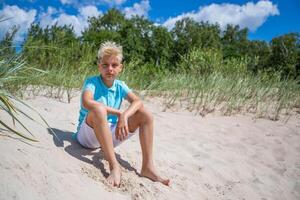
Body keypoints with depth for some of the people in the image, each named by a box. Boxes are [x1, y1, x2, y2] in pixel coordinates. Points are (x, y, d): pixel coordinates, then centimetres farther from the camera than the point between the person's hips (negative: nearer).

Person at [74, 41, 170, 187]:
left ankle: (147, 166, -15)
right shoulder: (92, 82, -12)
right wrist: (119, 113, -31)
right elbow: (86, 102, -33)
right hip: (88, 135, -5)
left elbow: (138, 101, -14)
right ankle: (114, 165, -35)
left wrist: (124, 116, -34)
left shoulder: (120, 86, 2)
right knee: (98, 109, -37)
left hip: (109, 135, 5)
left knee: (145, 114, -10)